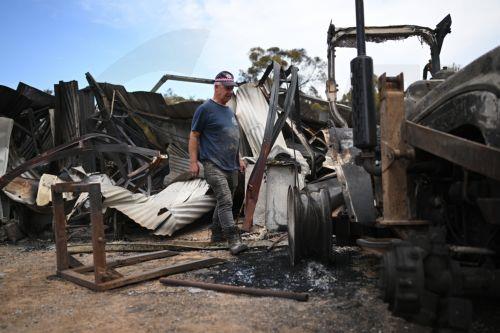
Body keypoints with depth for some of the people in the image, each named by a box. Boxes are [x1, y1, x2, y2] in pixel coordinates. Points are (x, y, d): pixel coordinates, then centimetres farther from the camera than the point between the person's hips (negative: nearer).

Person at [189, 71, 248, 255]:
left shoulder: (230, 111, 19)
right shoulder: (205, 109, -5)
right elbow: (194, 136, -5)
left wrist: (239, 159, 23)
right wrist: (193, 161, -11)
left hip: (231, 166, 8)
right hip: (214, 165, -8)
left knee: (224, 201, 13)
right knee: (225, 201, -15)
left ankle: (216, 233, 27)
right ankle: (233, 240, -14)